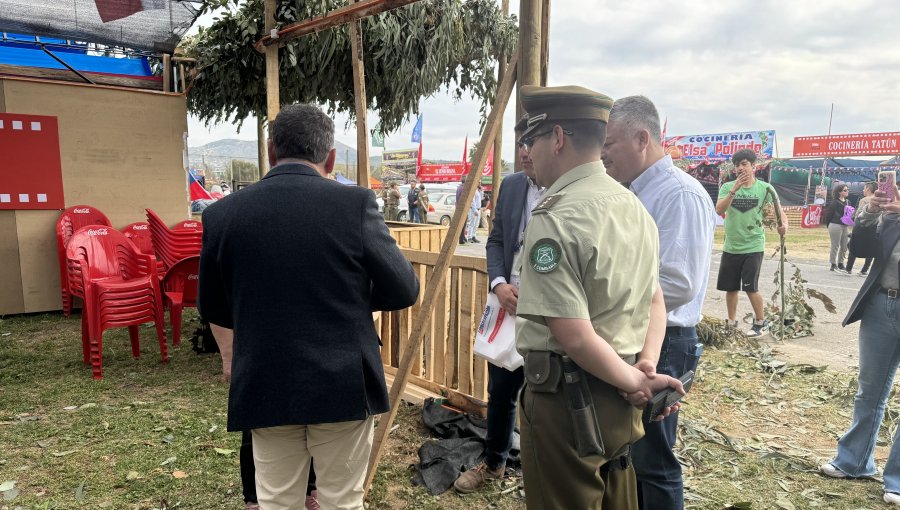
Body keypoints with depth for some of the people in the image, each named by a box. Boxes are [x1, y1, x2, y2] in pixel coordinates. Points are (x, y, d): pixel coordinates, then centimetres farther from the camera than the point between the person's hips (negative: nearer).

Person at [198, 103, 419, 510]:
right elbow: (404, 290, -6)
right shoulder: (355, 204, -12)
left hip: (265, 387, 3)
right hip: (343, 384, -2)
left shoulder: (221, 214, -3)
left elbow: (213, 309, 8)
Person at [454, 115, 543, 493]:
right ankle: (493, 463, 39)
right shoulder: (510, 186, 6)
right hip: (510, 305, 5)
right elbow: (496, 241, 9)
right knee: (500, 390, 18)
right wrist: (499, 284, -8)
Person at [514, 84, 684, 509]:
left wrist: (638, 381, -11)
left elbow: (574, 337, -25)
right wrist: (646, 370, 1)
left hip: (566, 398, -8)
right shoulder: (634, 207, 6)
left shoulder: (554, 220, -22)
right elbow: (654, 301, 11)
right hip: (617, 396, 8)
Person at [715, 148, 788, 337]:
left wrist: (784, 224, -22)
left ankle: (761, 323, 15)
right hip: (730, 247, 3)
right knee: (730, 287, 11)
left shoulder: (765, 188, -3)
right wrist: (734, 189, -24)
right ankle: (732, 322, 26)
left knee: (750, 287, -5)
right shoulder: (727, 187, 0)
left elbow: (778, 209, -1)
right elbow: (719, 210, -14)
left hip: (753, 246, -3)